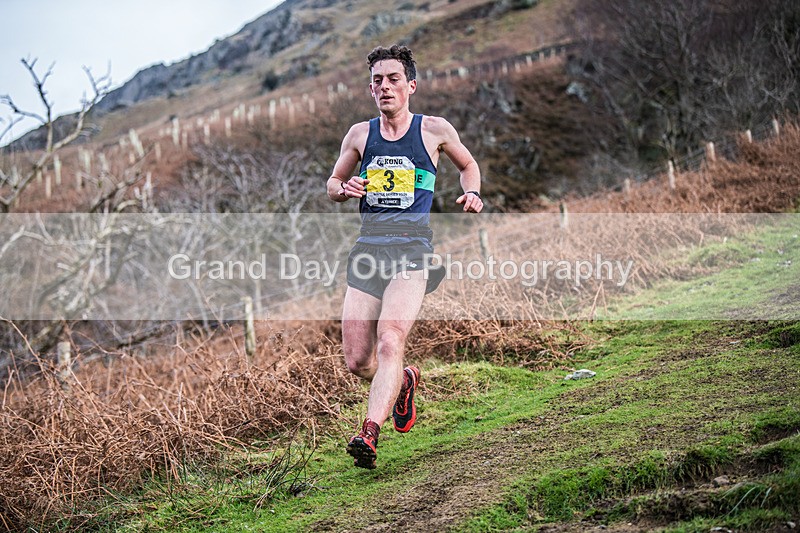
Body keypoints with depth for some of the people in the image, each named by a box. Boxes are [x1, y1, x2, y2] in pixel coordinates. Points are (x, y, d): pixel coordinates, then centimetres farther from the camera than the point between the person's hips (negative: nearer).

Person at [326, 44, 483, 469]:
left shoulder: (434, 130, 7)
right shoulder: (360, 135, 13)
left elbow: (468, 165, 24)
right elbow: (333, 183, 24)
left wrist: (472, 193, 4)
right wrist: (345, 189, 1)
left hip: (412, 248, -3)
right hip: (368, 248, 4)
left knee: (390, 341, -25)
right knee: (357, 362, 0)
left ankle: (369, 433, -34)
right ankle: (403, 382, 33)